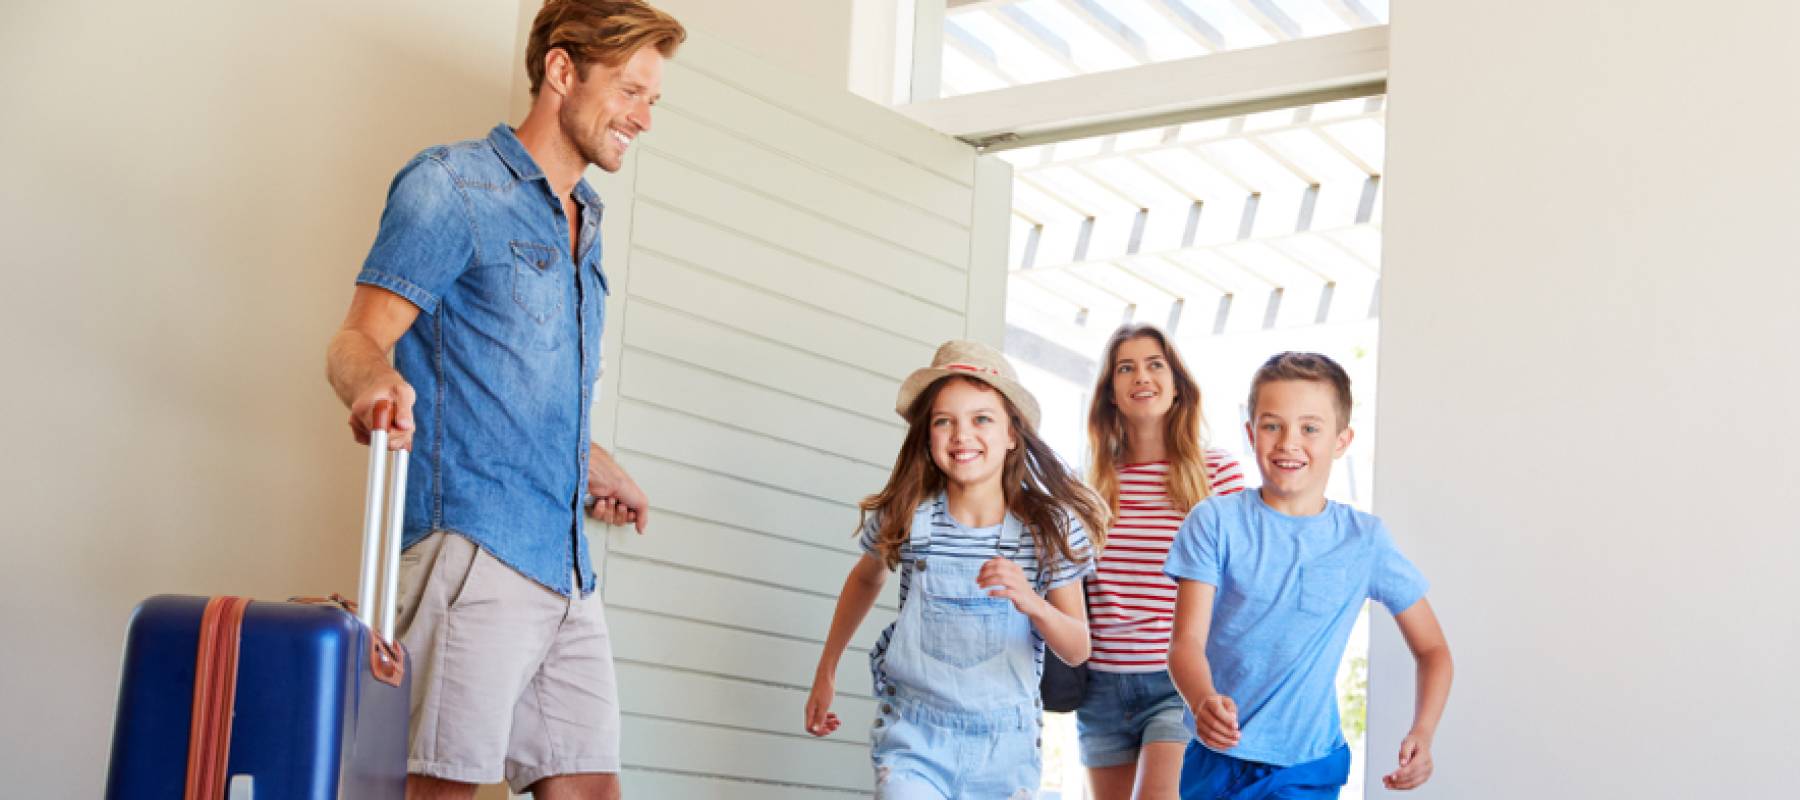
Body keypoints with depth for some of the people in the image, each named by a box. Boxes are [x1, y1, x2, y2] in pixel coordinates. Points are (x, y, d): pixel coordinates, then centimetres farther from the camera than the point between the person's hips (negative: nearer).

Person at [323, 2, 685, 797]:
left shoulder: (584, 223, 24)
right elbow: (357, 341, -8)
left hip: (566, 570, 8)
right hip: (473, 543, -8)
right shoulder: (450, 184, 0)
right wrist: (374, 383, -30)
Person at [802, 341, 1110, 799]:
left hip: (1006, 746, 1)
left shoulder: (1052, 525, -8)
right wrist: (826, 673, 19)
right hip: (915, 739, -1)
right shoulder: (903, 516, -8)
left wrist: (1032, 603, -22)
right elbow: (866, 578, 15)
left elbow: (1077, 651, -2)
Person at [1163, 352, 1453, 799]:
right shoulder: (1216, 523, -5)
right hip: (1215, 759, 0)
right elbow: (1187, 641, -11)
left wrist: (1422, 733, -11)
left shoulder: (1365, 540, -1)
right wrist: (1204, 703, -32)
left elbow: (1432, 650, 6)